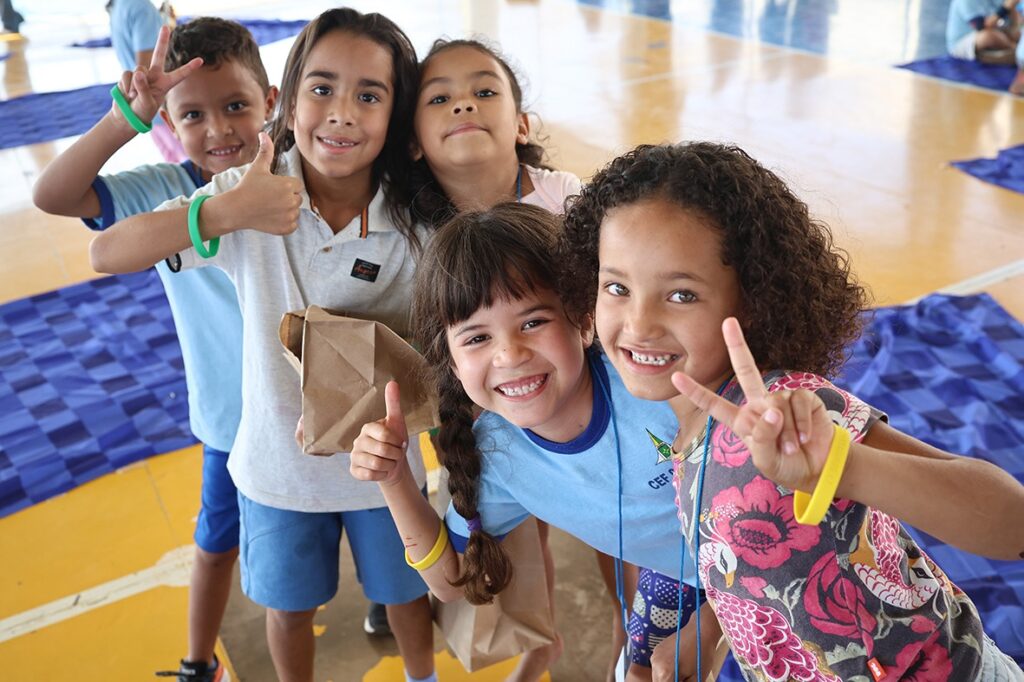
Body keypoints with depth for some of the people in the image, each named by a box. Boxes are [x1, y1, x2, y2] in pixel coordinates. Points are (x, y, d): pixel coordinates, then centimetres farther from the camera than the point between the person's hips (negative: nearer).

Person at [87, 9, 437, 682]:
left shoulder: (413, 219, -17)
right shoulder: (251, 195, -17)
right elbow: (107, 253, -23)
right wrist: (227, 211, -35)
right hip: (279, 456, 0)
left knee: (405, 594, 23)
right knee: (290, 605, 23)